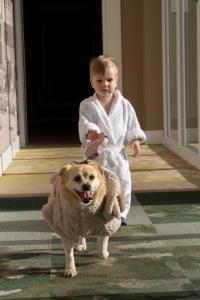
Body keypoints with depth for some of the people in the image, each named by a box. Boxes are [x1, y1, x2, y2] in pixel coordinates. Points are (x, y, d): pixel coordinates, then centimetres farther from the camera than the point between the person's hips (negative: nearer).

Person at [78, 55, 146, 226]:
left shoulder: (124, 104, 1)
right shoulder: (87, 105, -5)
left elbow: (132, 126, 7)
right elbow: (84, 123, -18)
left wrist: (135, 140, -8)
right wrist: (91, 132, -38)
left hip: (118, 152, 2)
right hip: (97, 153, -2)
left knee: (123, 183, 4)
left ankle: (120, 214, 20)